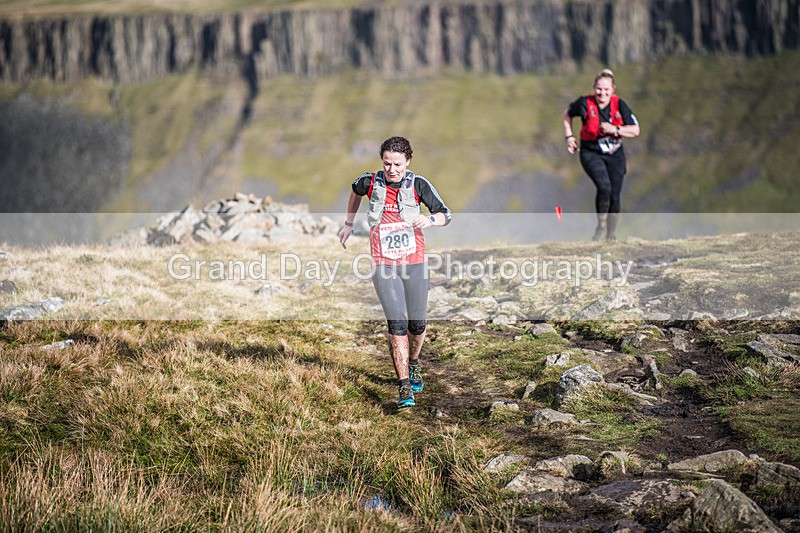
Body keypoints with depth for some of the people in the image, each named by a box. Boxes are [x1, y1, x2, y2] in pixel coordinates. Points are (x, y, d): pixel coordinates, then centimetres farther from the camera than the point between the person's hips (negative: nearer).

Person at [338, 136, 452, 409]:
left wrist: (429, 220, -25)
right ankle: (404, 387, -14)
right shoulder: (371, 182, 0)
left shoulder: (418, 185, -4)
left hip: (415, 263, 1)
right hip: (383, 265, -1)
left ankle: (413, 365, 39)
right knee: (397, 325, -14)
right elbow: (355, 191, 24)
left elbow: (446, 214, -3)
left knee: (417, 325, 7)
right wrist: (348, 224, 30)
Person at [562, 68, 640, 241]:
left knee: (614, 196, 2)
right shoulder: (585, 103, -13)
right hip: (591, 153, -2)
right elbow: (567, 115, 8)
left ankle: (611, 235, 23)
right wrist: (569, 136, 0)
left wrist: (614, 129, -22)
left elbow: (635, 130, -8)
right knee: (604, 187, -27)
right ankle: (601, 226, -5)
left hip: (615, 155, 2)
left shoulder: (619, 105, -10)